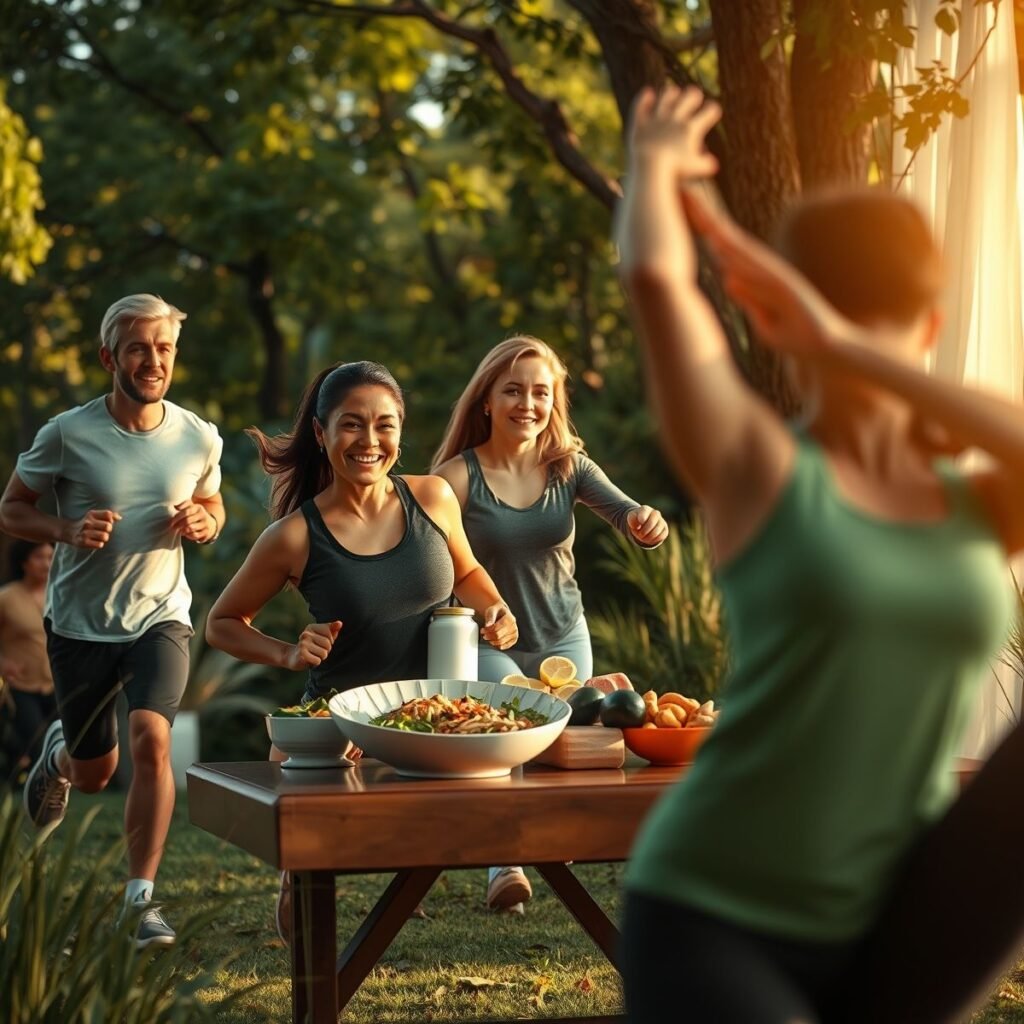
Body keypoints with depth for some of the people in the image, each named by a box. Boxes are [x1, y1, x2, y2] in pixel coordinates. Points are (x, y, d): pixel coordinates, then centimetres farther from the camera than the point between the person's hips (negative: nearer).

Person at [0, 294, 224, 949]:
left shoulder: (199, 438, -5)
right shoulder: (67, 435, -13)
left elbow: (213, 507, 13)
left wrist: (202, 523, -12)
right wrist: (68, 531, -23)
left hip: (161, 617, 1)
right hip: (81, 624, 0)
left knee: (152, 739, -24)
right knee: (94, 774, 12)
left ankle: (142, 897, -14)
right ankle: (59, 753, 52)